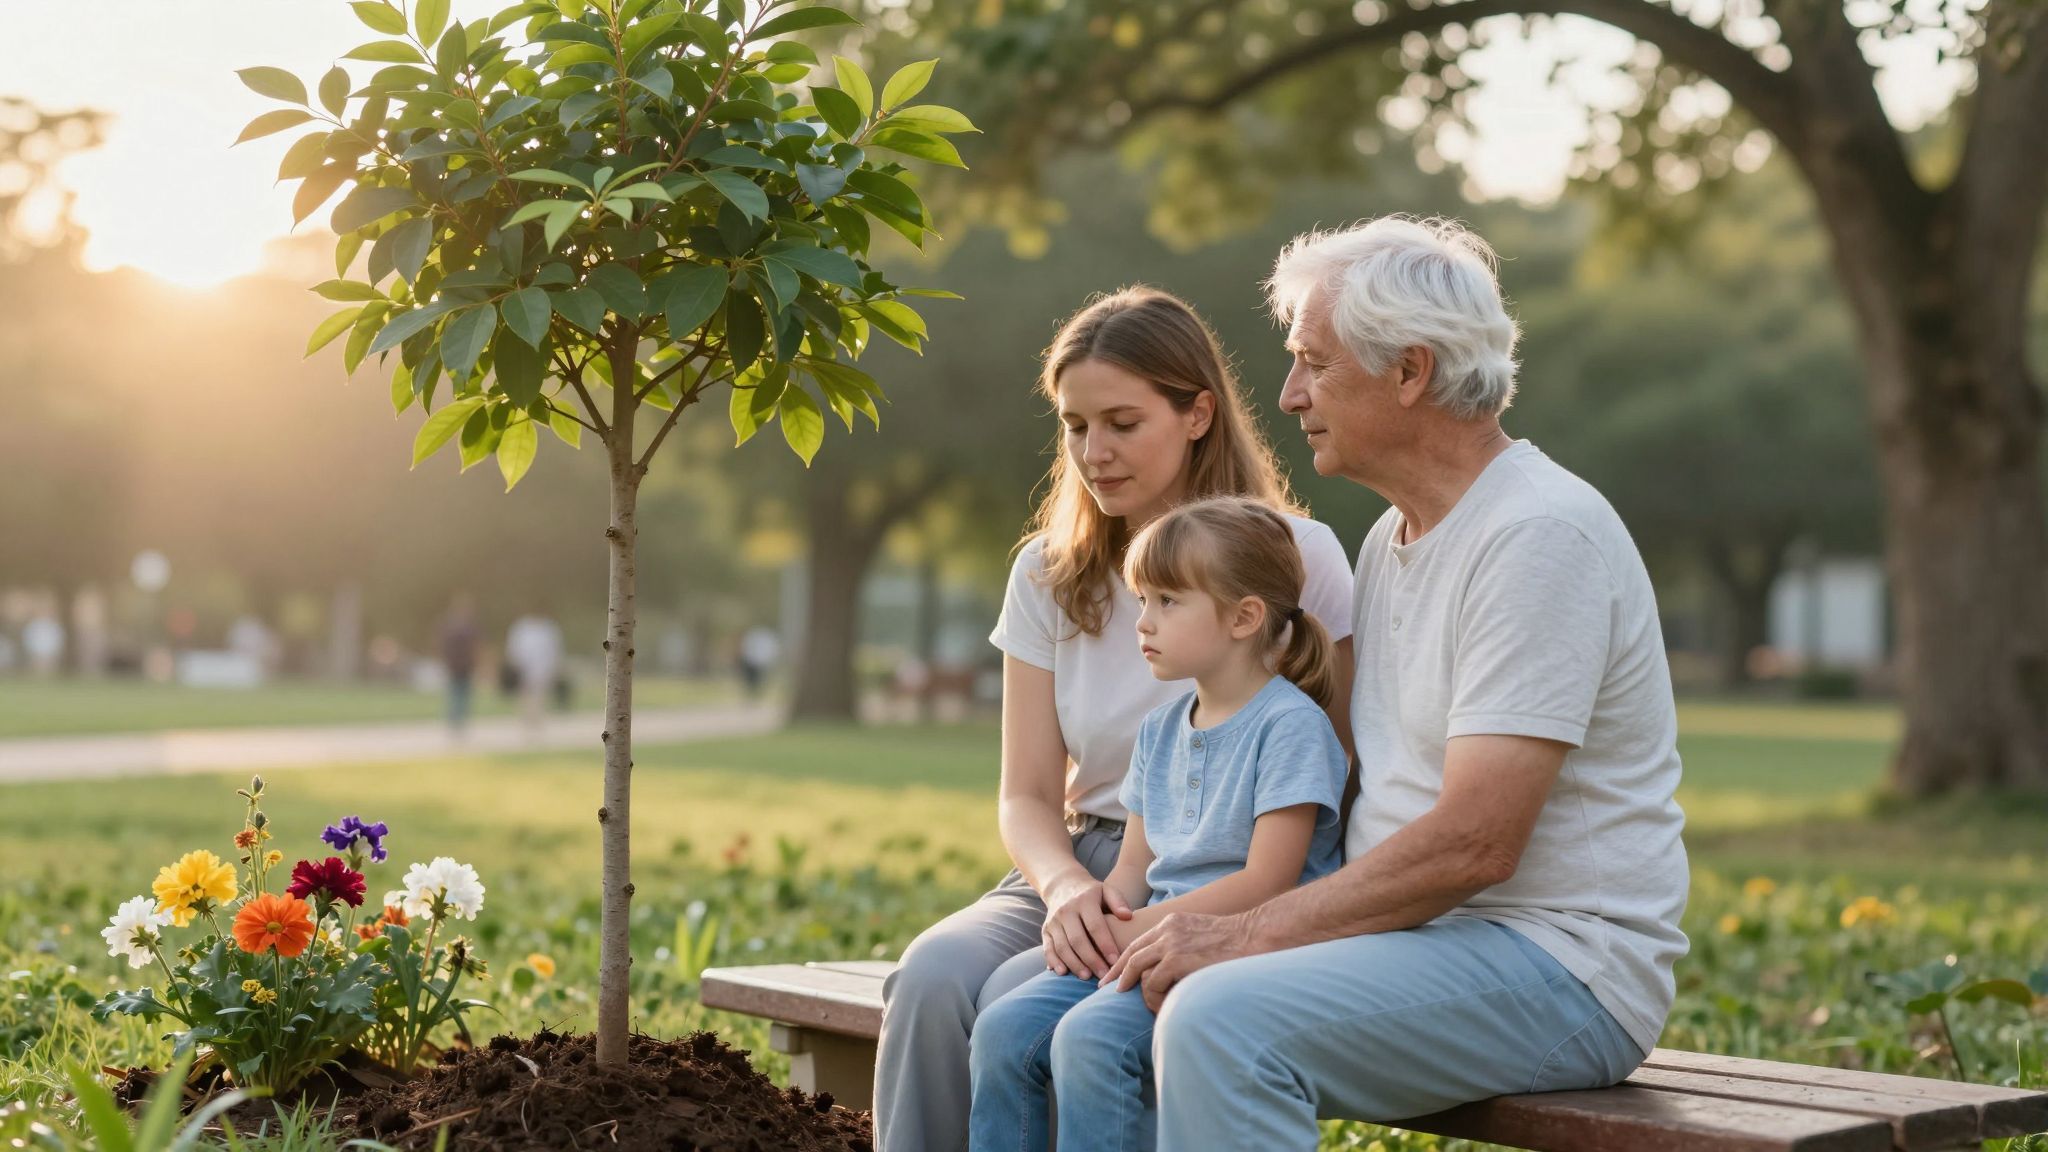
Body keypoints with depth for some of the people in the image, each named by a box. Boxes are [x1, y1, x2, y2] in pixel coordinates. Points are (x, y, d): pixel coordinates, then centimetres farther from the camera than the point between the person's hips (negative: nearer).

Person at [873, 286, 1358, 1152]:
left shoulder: (1295, 559, -4)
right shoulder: (1049, 574, 9)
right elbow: (1027, 795, 8)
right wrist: (1065, 886, -16)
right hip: (1085, 862, 4)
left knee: (1017, 998, -31)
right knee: (933, 976, -28)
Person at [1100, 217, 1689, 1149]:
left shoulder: (1538, 536, -16)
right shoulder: (1393, 537, 15)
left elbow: (1474, 844, -23)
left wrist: (1249, 934, -18)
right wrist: (1209, 920, 3)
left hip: (1558, 965, -9)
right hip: (1417, 937, 9)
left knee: (1222, 1022, -30)